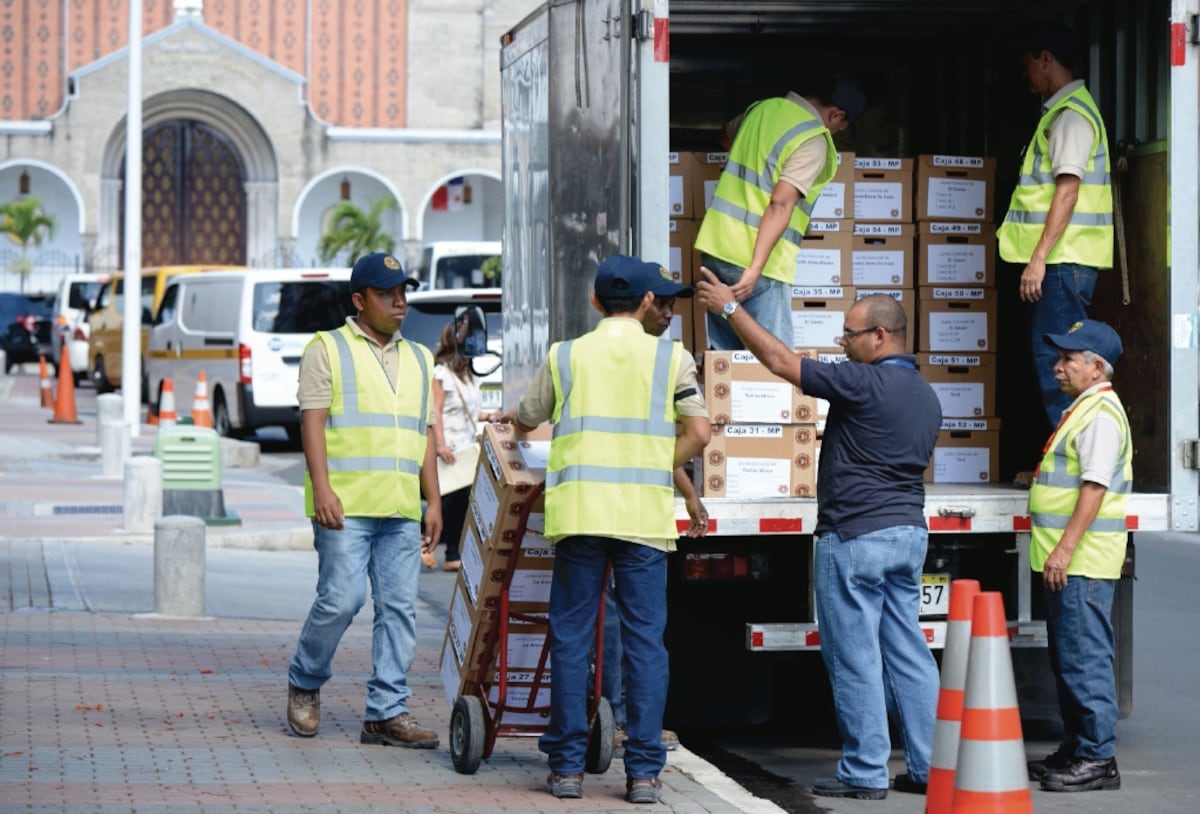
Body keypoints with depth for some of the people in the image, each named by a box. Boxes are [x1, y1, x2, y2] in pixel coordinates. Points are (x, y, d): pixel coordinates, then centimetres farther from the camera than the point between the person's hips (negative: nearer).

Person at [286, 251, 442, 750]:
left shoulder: (419, 359, 21)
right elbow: (312, 420, -4)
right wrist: (321, 488, -15)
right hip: (345, 504, -5)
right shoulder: (328, 349, 5)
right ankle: (304, 683, 13)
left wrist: (434, 502, 13)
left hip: (402, 509, 5)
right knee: (342, 598, -11)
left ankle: (387, 712, 4)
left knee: (399, 607, 1)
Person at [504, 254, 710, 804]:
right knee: (644, 641, 4)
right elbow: (698, 434, -2)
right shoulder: (670, 357, 4)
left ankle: (567, 765, 7)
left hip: (578, 512, 1)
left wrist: (512, 418, 44)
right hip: (645, 515, 0)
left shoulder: (564, 356, 7)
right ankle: (643, 770, 2)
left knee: (571, 639, 6)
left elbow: (525, 422, 21)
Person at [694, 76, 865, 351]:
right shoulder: (814, 140, -11)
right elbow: (781, 205, -21)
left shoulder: (764, 108, 12)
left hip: (715, 246, 8)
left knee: (724, 353, 13)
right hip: (757, 259, -8)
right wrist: (755, 269, -25)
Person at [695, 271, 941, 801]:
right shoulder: (926, 396, 13)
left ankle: (865, 772, -1)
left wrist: (730, 308, -5)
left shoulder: (863, 383, -15)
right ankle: (929, 767, 9)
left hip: (855, 537, -9)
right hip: (909, 533, 9)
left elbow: (780, 361, -13)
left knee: (855, 658, -3)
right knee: (907, 652, 9)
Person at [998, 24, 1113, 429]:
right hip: (1059, 259, 10)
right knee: (1047, 356, 11)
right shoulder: (1060, 111, 20)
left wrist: (1038, 258, -22)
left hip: (1064, 258, -10)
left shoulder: (1071, 114, -11)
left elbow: (1068, 190, -19)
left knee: (1054, 359, -12)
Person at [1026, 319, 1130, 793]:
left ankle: (1098, 759, -6)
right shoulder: (1082, 409, 19)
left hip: (1083, 560, -11)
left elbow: (1095, 487, -22)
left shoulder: (1100, 414, -14)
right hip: (1067, 560, 11)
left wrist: (1066, 548, -25)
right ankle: (1075, 751, 21)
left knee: (1085, 659, -9)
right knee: (1068, 659, 14)